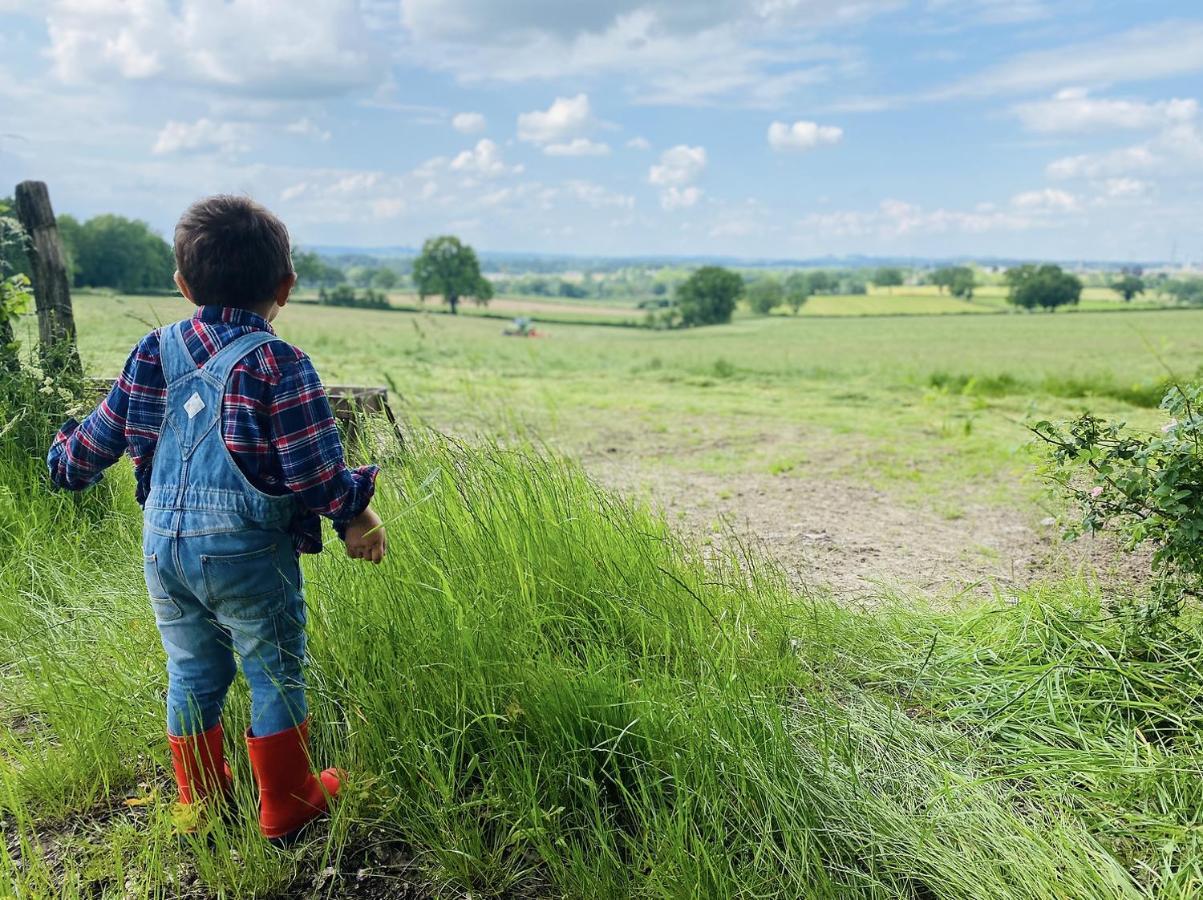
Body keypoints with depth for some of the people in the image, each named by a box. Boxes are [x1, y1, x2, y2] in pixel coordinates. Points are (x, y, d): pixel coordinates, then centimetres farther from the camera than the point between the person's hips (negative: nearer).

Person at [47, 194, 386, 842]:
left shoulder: (157, 351, 3)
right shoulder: (278, 364, -15)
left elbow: (104, 432, 13)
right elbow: (315, 468, -16)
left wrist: (67, 461, 35)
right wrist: (355, 517, 2)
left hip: (164, 542, 6)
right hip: (247, 549, -6)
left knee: (192, 672, 20)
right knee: (276, 674, 11)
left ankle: (200, 800, 37)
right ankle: (287, 806, 25)